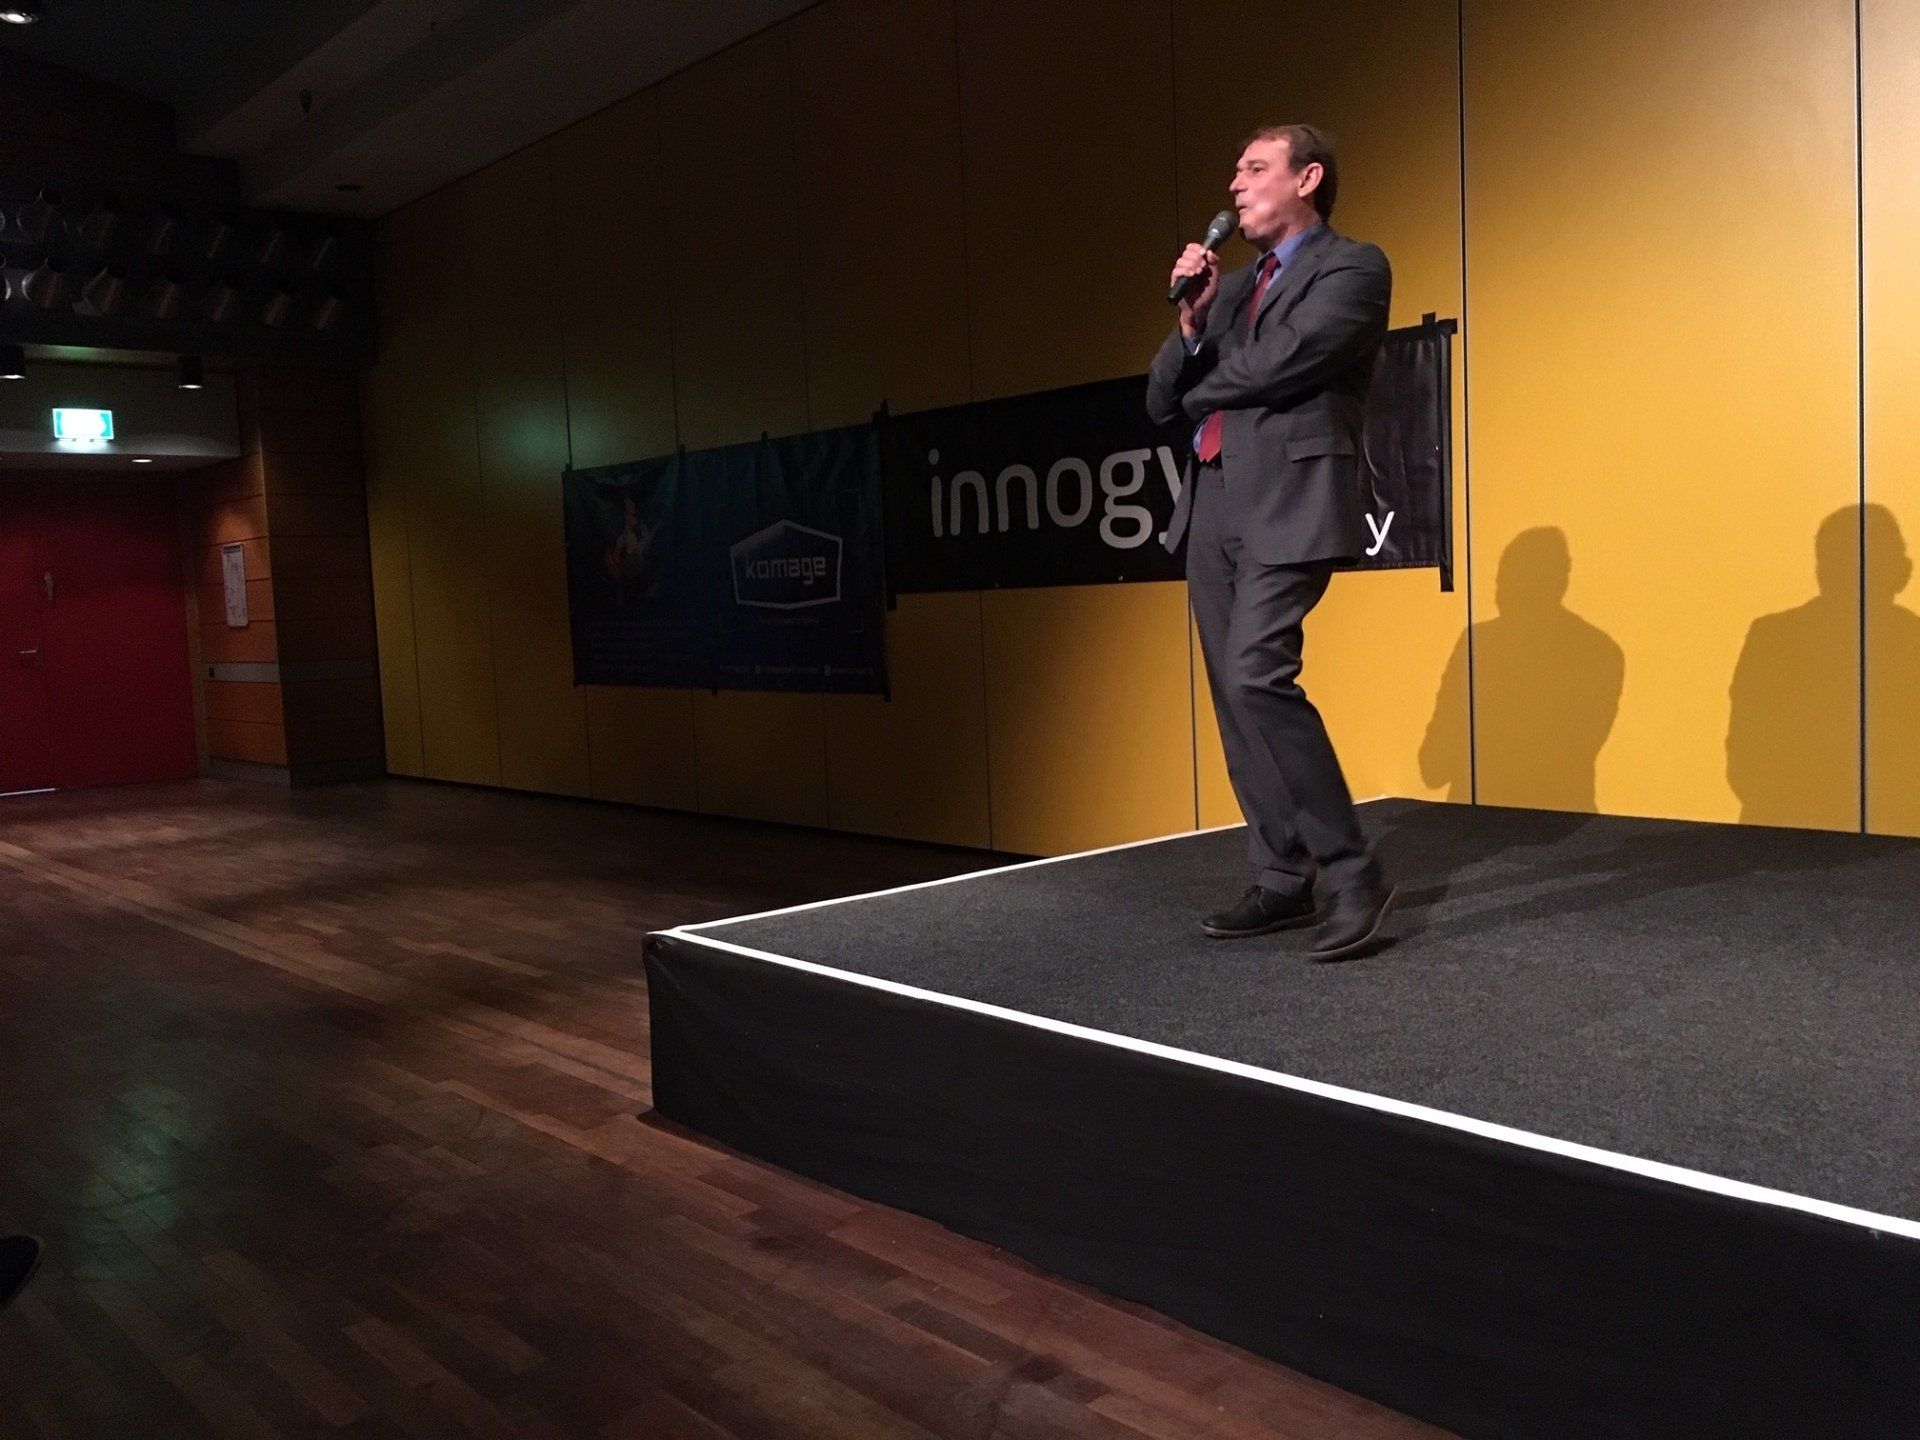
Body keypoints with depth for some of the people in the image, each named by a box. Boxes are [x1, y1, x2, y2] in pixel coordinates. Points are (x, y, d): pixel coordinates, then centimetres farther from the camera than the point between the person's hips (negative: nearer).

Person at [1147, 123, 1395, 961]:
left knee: (1257, 678, -21)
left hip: (1288, 501, -8)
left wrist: (1201, 392, 5)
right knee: (1235, 695, 5)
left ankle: (1350, 874, -11)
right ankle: (1286, 881, 13)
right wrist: (1191, 318, 0)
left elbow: (1273, 368, -14)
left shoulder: (1352, 268, 0)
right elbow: (1164, 402, 16)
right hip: (1212, 507, 8)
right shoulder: (1231, 286, 22)